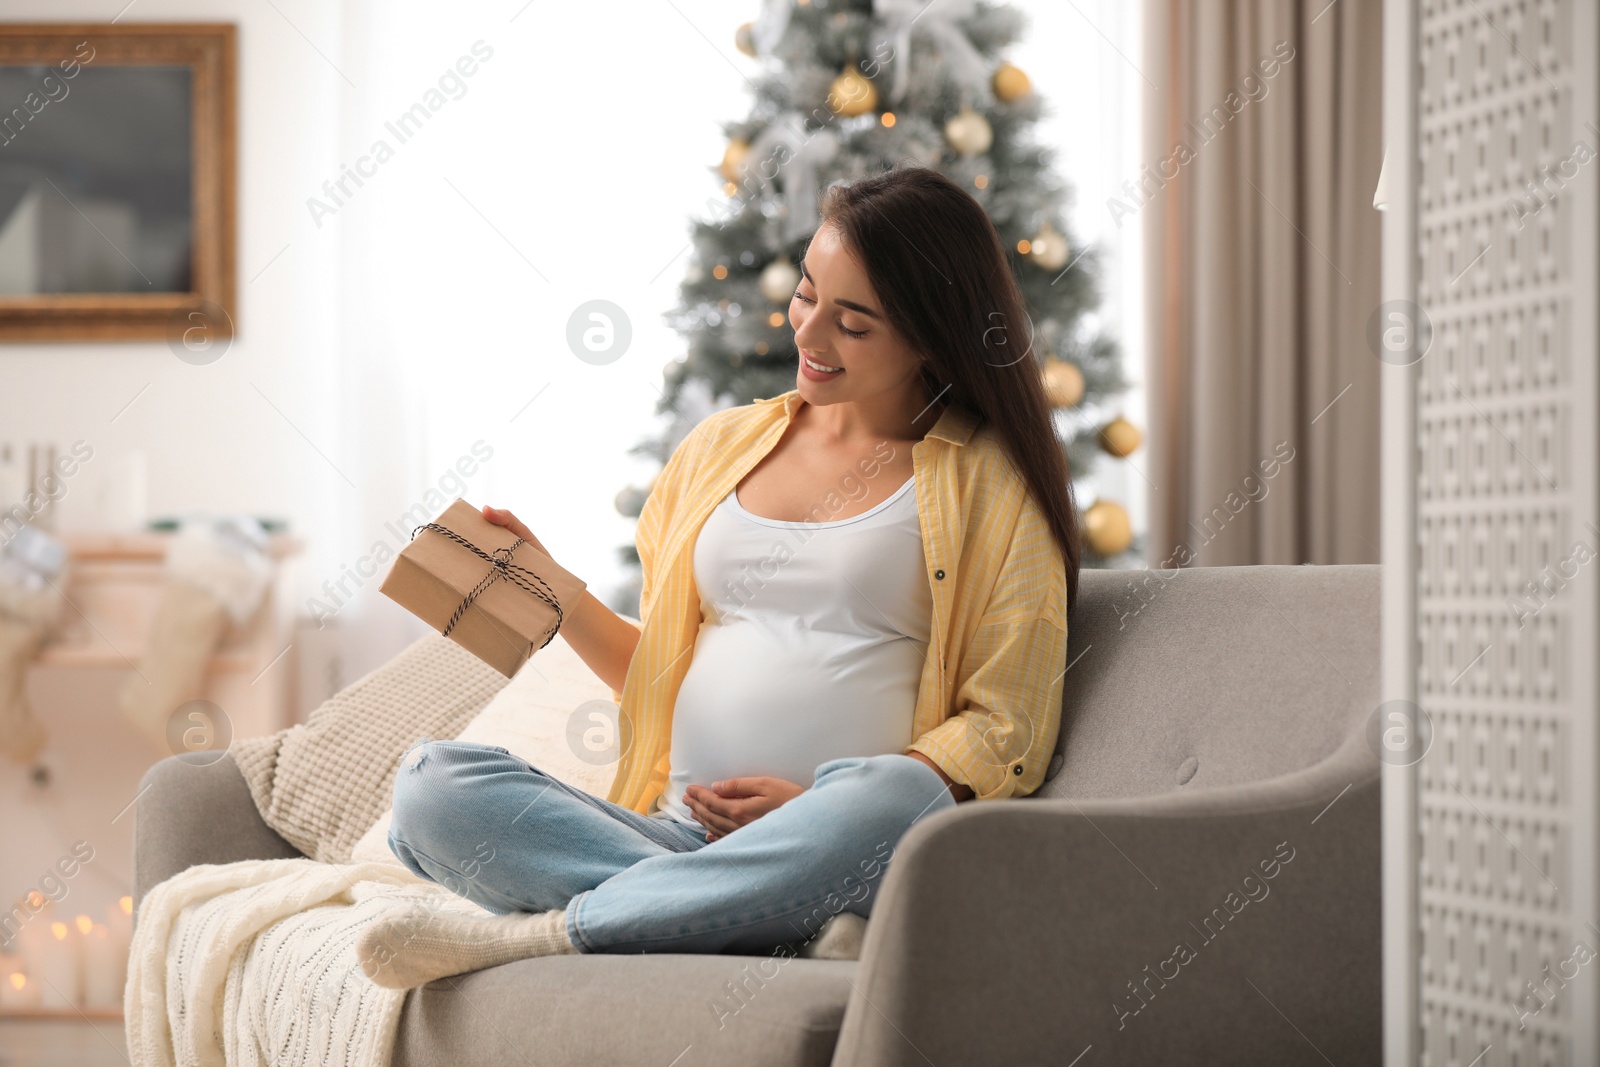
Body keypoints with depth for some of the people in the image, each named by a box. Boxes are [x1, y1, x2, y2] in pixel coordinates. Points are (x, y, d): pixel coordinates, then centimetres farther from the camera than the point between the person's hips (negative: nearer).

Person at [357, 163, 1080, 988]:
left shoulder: (988, 482, 8)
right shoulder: (721, 446, 22)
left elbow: (1006, 732, 1)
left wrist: (816, 809, -11)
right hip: (678, 833, 4)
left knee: (891, 796, -41)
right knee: (432, 782, -20)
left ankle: (537, 933, -29)